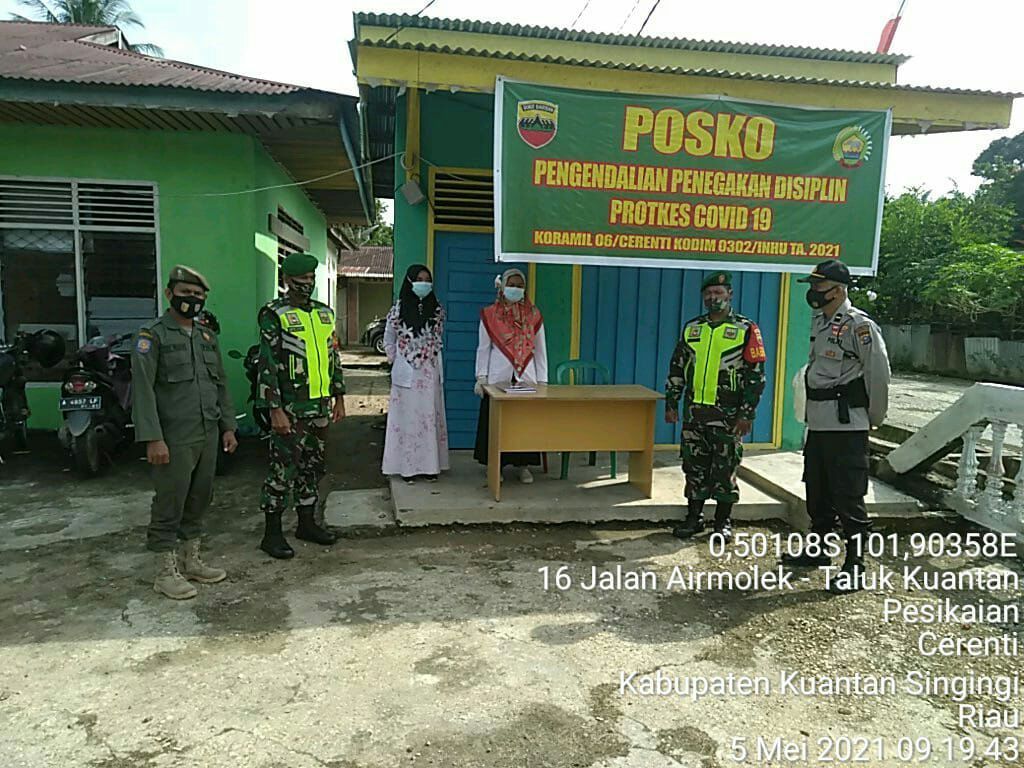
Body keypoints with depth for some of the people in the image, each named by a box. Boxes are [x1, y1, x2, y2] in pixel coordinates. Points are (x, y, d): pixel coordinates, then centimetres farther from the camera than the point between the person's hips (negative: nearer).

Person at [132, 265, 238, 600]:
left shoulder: (208, 336, 15)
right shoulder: (152, 335, -6)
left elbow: (221, 384, 18)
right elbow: (142, 389, -13)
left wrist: (228, 426, 13)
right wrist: (153, 438, -19)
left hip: (208, 435, 7)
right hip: (174, 440, -6)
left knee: (200, 499, 14)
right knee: (169, 504, 1)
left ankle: (191, 560, 28)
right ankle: (166, 572, 14)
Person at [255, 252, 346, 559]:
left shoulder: (324, 313, 13)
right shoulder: (274, 315, -8)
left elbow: (334, 358, 18)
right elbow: (267, 365, -12)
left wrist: (339, 398, 14)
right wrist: (275, 410, -17)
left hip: (320, 407, 7)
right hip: (290, 409, -7)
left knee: (313, 467, 15)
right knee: (283, 470, -2)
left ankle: (307, 522, 28)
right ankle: (272, 533, 10)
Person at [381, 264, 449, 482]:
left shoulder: (437, 310, 4)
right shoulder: (398, 309, -2)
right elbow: (388, 341, 6)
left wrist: (434, 361, 12)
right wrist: (398, 361, 1)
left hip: (430, 373, 2)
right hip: (406, 374, -2)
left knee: (430, 417, 6)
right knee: (407, 417, 3)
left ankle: (429, 464, 14)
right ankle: (407, 466, 9)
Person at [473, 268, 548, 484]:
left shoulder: (533, 315, 7)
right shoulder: (489, 315, 3)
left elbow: (540, 349, 8)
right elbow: (483, 348, 4)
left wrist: (542, 380, 3)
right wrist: (481, 377, -3)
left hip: (526, 378, 1)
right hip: (498, 378, -1)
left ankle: (524, 465, 13)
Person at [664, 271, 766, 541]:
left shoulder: (746, 330, -2)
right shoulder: (691, 328, 11)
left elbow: (756, 374, -5)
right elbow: (677, 368, 15)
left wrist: (747, 414, -10)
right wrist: (671, 403, 10)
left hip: (727, 415, -4)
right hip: (694, 411, 4)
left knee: (724, 469, 4)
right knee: (694, 467, 9)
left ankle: (723, 521, 17)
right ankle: (694, 518, 21)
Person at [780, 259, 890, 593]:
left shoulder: (859, 325, -14)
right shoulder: (819, 322, 13)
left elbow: (878, 374, -12)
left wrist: (874, 418, -4)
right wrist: (811, 408, 17)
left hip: (847, 425, -9)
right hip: (818, 423, 9)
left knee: (848, 496, -3)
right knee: (816, 491, 17)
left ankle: (855, 565, 8)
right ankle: (817, 549, 32)